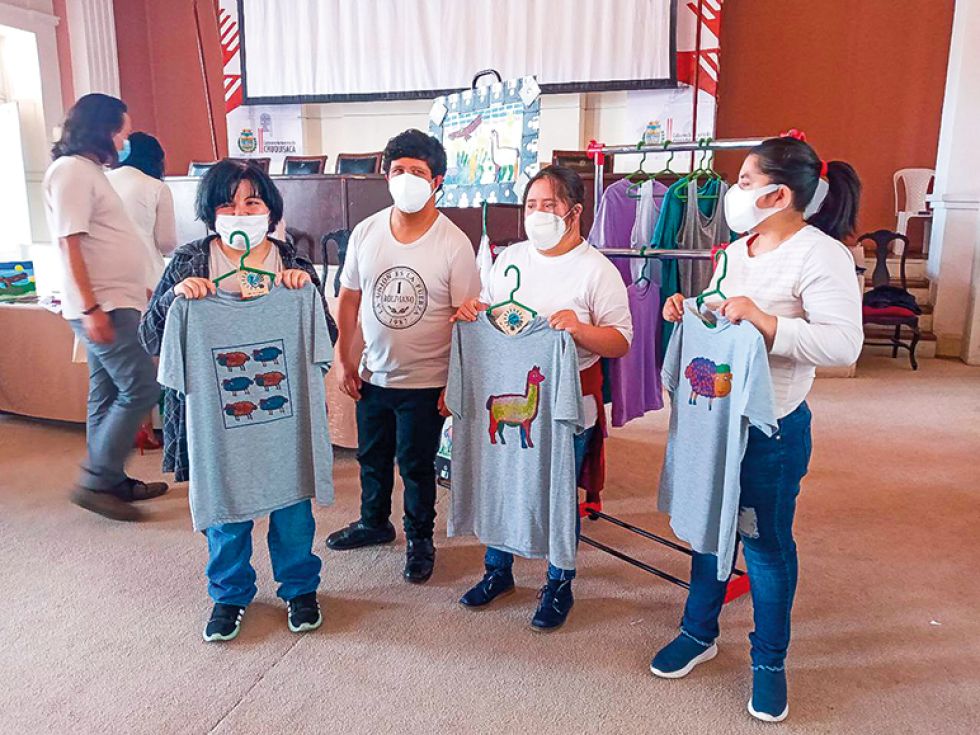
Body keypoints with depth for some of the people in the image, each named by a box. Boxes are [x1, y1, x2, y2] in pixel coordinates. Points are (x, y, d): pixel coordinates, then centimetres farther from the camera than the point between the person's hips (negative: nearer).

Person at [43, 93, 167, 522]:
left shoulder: (89, 170, 18)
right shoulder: (71, 170, -11)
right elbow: (70, 244, -18)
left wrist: (138, 292, 24)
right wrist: (91, 309, -23)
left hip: (115, 303, 10)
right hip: (102, 306, -10)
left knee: (108, 394, 13)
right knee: (140, 389, -10)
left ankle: (111, 482, 22)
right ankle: (96, 482, -1)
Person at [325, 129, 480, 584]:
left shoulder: (453, 244, -14)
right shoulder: (366, 232, -2)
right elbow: (349, 298, 6)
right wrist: (343, 359, 4)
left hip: (425, 382, -4)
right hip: (373, 376, 5)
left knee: (417, 466, 9)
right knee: (371, 457, 22)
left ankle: (420, 540, 33)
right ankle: (374, 523, 47)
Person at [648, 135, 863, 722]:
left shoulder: (821, 254, -15)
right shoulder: (737, 251, 9)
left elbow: (844, 344, -24)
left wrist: (763, 320, -30)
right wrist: (688, 313, 0)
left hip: (771, 427, -7)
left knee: (767, 541, 8)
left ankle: (770, 661, 28)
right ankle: (700, 633, 36)